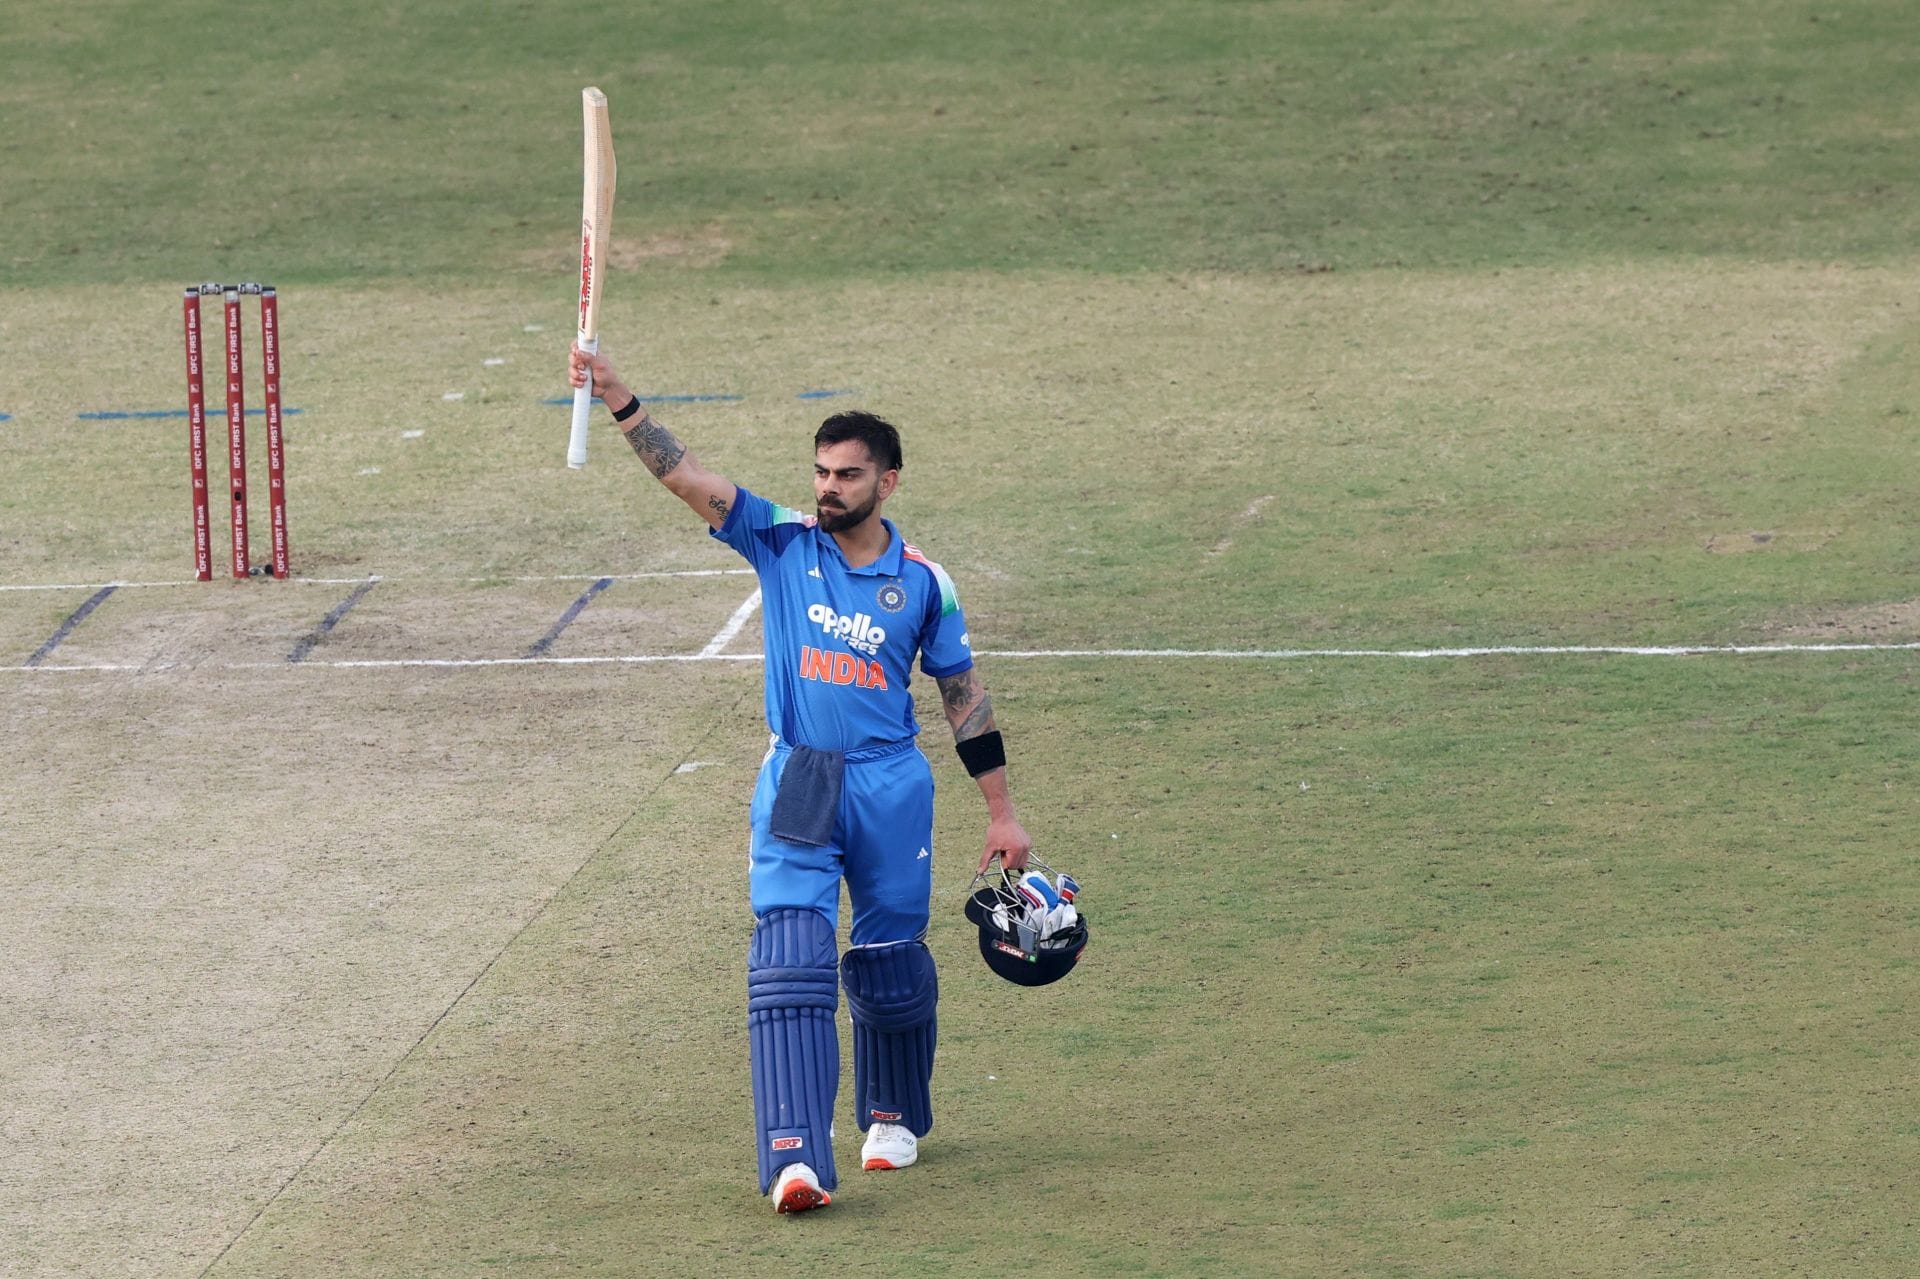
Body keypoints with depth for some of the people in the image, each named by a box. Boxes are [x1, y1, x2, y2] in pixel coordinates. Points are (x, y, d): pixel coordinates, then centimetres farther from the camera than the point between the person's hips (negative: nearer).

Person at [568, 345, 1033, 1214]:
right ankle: (796, 1157, -22)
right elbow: (684, 476, -10)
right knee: (789, 963, -15)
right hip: (796, 789, -1)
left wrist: (1001, 812, 11)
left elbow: (963, 695, 9)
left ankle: (894, 1116, 37)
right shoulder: (783, 542, 0)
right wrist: (617, 399, -25)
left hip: (891, 790, 1)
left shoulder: (922, 580, 2)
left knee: (890, 965, 11)